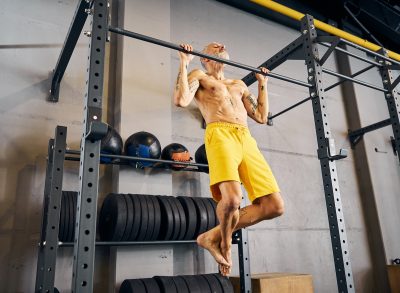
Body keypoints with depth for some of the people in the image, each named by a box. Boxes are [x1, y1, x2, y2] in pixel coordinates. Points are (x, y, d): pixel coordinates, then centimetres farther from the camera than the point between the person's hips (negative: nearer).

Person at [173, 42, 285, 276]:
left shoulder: (239, 84, 35)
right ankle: (225, 245, 4)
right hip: (220, 135, -6)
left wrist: (263, 83, 33)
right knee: (232, 198, -31)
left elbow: (261, 116, 29)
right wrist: (184, 63, 6)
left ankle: (213, 236, 6)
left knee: (274, 206, -6)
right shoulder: (199, 76, 19)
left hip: (247, 140, 6)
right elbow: (181, 100, -2)